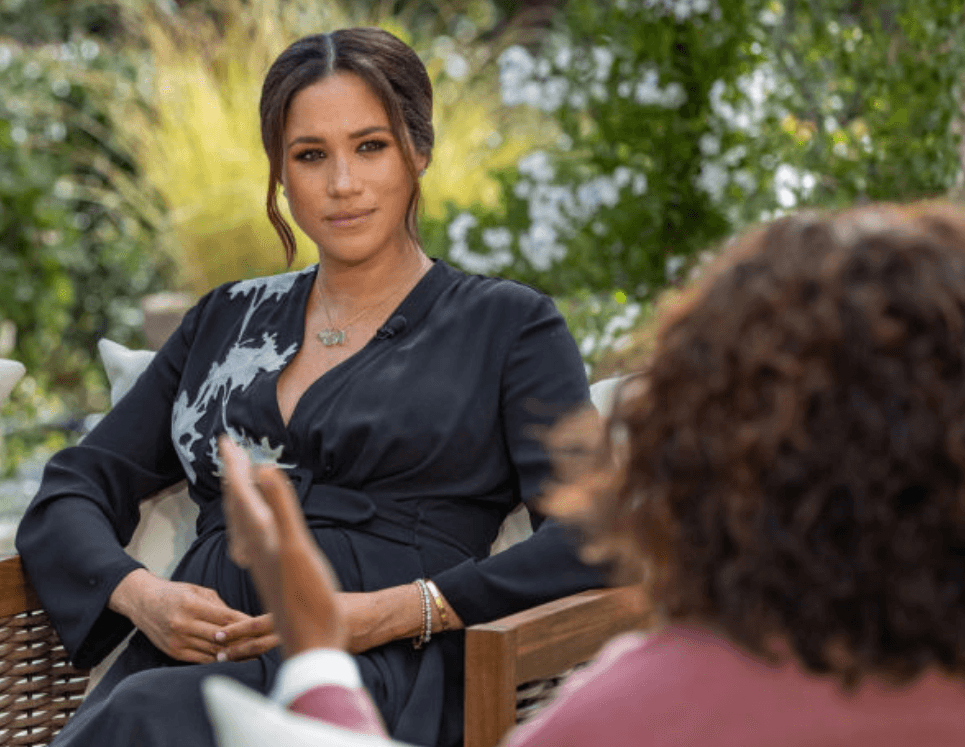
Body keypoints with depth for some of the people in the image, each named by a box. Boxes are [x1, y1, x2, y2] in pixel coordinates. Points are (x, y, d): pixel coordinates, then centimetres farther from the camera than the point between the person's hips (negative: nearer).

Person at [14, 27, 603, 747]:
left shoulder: (506, 324, 12)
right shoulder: (228, 320, 25)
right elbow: (72, 492, 21)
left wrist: (392, 613, -13)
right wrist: (139, 594, -2)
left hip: (378, 670, -4)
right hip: (182, 661, 4)